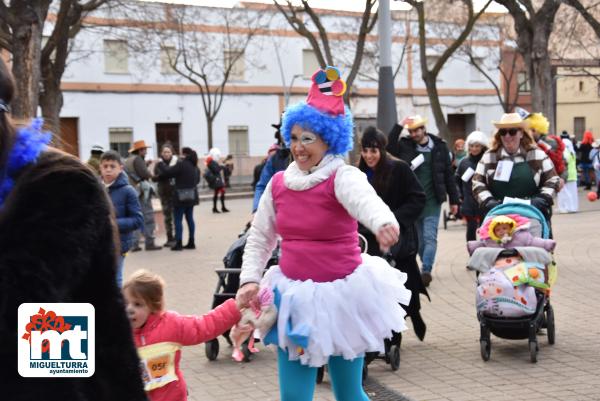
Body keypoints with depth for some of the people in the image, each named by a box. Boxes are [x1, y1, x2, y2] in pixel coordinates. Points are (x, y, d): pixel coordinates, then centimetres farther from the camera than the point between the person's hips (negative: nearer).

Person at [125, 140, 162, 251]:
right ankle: (149, 243, -3)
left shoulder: (127, 161, 15)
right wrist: (151, 175, 0)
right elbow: (144, 174, -21)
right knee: (148, 217, -3)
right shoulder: (137, 159, -11)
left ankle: (134, 244, 8)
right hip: (141, 192, -8)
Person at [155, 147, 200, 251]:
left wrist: (158, 176, 2)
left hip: (181, 196, -8)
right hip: (192, 195, 8)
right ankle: (191, 242, 15)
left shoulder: (181, 165, -15)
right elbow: (197, 180, 21)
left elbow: (167, 173, -13)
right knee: (190, 218, 12)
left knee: (178, 220, -3)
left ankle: (178, 243, -5)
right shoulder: (195, 167, 10)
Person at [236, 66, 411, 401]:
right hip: (294, 297, 4)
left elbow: (366, 200, -37)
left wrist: (383, 222, -59)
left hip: (342, 295, -4)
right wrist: (250, 279, -2)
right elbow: (260, 237, 12)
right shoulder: (278, 183, 3)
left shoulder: (343, 177, -13)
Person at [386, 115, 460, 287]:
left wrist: (454, 200, 4)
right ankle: (427, 269, 20)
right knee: (418, 238, 9)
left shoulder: (439, 146, -1)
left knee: (430, 237, -8)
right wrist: (399, 126, -16)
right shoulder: (405, 146, 2)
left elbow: (448, 174, 3)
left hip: (432, 201, -2)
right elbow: (389, 147, -14)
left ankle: (426, 271, -10)